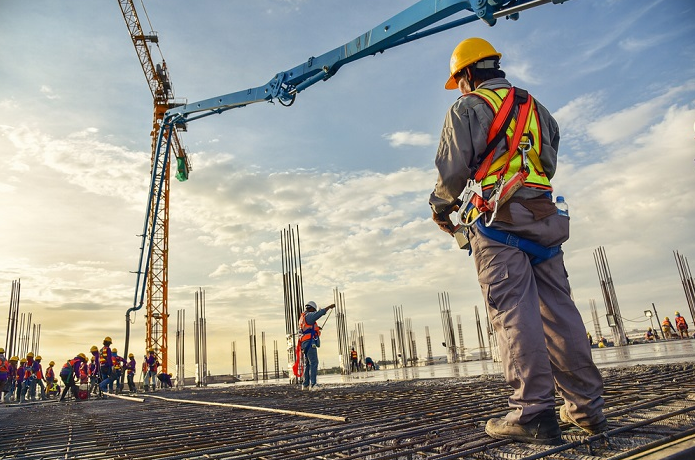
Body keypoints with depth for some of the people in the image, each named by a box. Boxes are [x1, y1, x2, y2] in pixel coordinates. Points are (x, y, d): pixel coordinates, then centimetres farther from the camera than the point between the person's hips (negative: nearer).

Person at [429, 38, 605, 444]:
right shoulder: (537, 109, 24)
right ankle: (587, 406, 10)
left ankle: (534, 413, -11)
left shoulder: (469, 108, 2)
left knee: (514, 312, -10)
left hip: (496, 220, -6)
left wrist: (441, 206, 11)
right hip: (544, 217, 7)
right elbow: (548, 167, 24)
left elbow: (453, 170, -6)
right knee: (558, 309, 6)